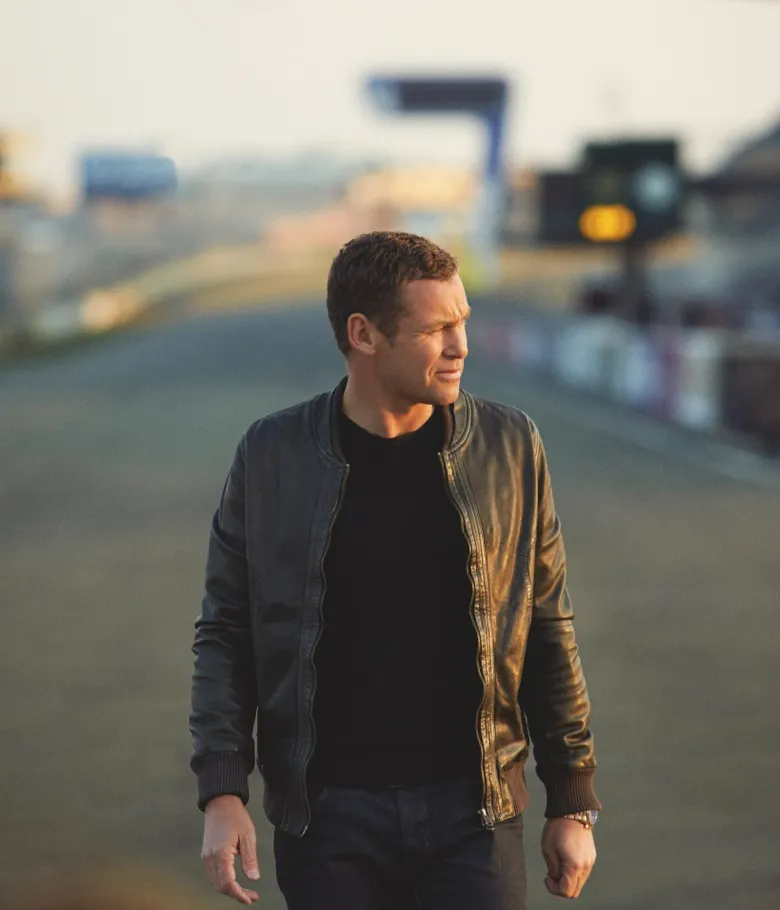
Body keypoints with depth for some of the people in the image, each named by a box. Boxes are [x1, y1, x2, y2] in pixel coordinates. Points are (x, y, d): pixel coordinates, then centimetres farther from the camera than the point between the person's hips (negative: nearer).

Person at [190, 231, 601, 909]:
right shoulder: (271, 457, 0)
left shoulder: (510, 447, 2)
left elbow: (550, 634, 6)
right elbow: (225, 634, 4)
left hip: (473, 811, 0)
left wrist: (573, 802, 6)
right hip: (328, 815, 0)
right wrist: (222, 794, -6)